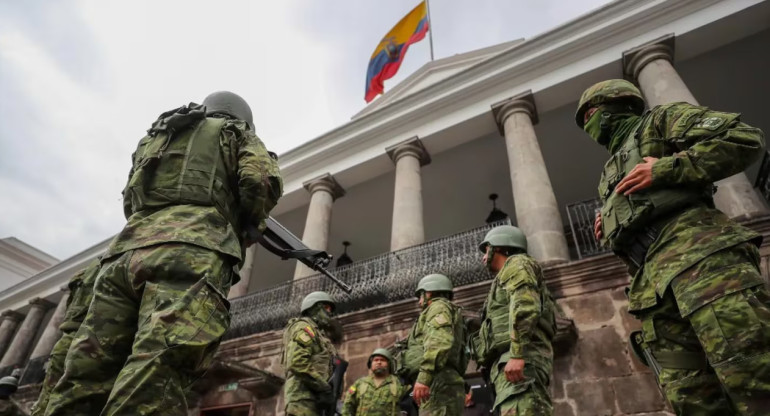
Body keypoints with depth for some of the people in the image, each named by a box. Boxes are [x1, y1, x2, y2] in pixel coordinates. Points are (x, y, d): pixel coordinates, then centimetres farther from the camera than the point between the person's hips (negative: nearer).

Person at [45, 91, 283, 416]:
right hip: (190, 252, -5)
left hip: (127, 252, 6)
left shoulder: (153, 136, 36)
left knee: (84, 385, 2)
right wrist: (247, 228, 18)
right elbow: (262, 181, 2)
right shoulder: (235, 132, 21)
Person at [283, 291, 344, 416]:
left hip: (315, 399, 9)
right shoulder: (304, 327, 1)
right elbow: (297, 362, -15)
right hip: (304, 398, -9)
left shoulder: (319, 335, 29)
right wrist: (325, 388, -15)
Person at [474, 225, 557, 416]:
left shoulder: (517, 264, 8)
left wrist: (516, 354, -21)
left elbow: (525, 305, -11)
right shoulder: (507, 277, 34)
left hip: (523, 359, -9)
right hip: (512, 363, 9)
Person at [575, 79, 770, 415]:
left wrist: (666, 168, -6)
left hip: (696, 250, -6)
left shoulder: (659, 119, 18)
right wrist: (610, 234, 14)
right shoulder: (611, 174, 36)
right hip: (652, 281, 7)